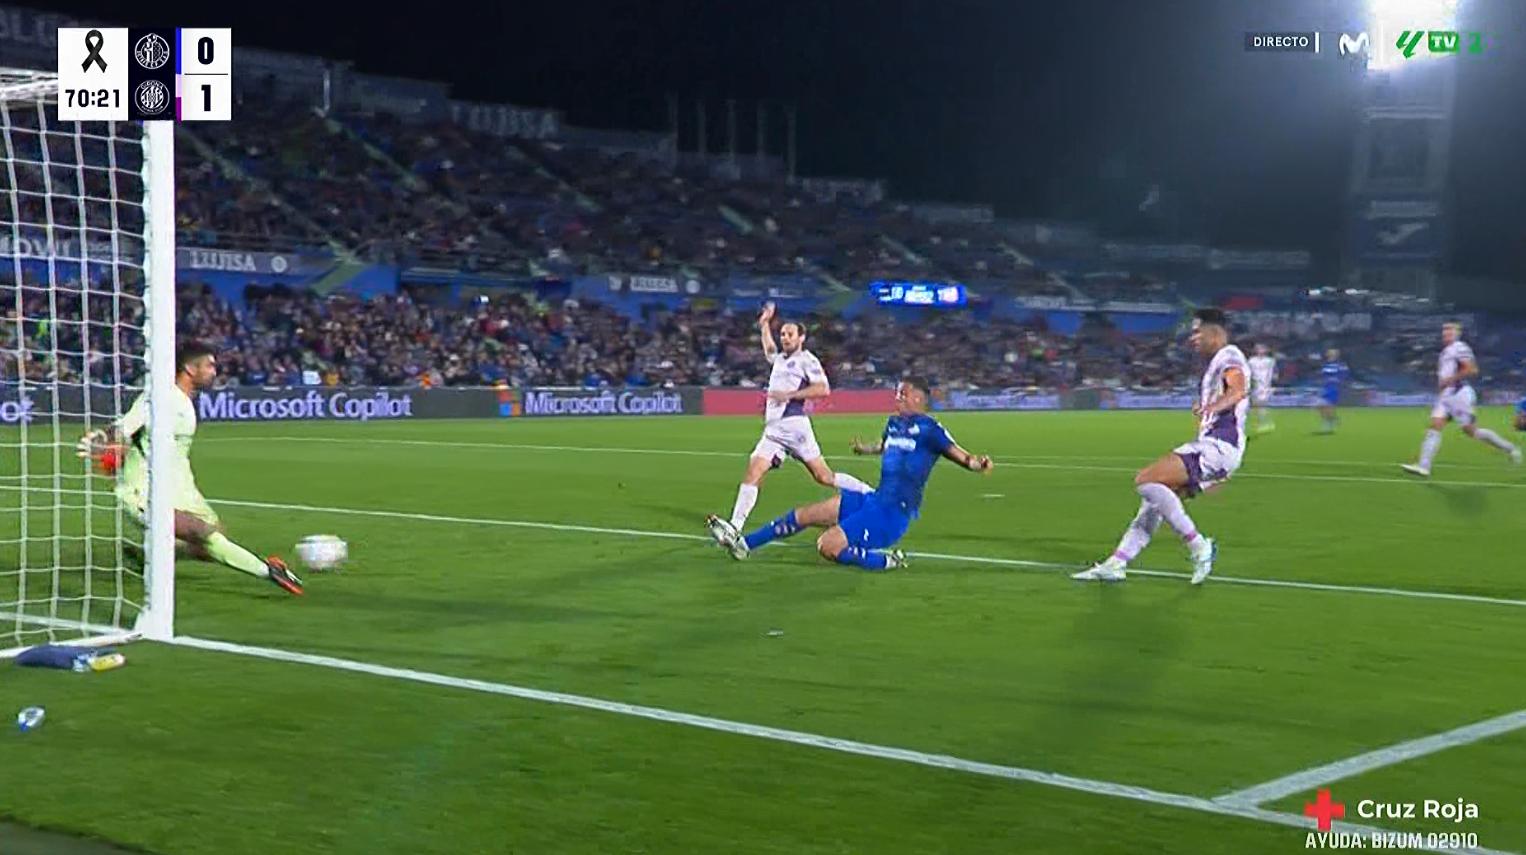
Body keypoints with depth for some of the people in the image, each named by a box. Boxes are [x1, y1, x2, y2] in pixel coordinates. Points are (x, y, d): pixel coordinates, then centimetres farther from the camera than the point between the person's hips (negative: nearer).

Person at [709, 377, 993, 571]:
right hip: (874, 499, 9)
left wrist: (977, 463, -39)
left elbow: (958, 453, -18)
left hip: (893, 513, -9)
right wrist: (865, 448, 51)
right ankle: (743, 544, 23)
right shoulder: (894, 423, 12)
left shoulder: (927, 428, -13)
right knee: (803, 515, 12)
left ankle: (887, 561, -6)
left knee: (828, 547, -23)